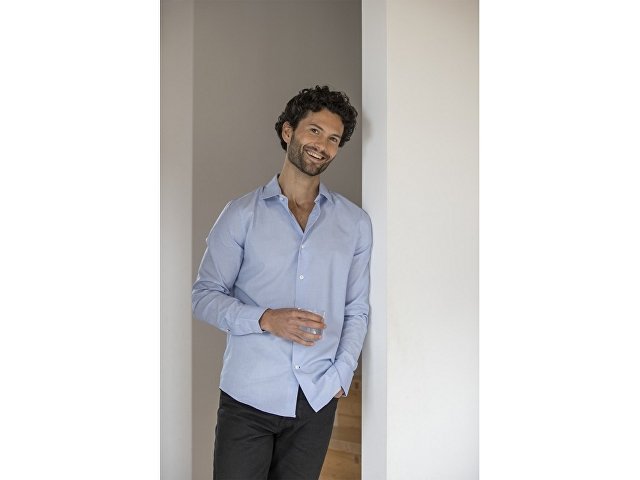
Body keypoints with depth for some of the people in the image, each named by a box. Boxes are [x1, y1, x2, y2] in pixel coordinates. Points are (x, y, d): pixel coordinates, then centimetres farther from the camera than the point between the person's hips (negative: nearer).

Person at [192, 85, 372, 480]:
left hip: (317, 401, 2)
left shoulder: (355, 223, 6)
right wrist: (265, 319, -16)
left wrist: (339, 377, -2)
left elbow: (357, 310, 9)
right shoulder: (242, 214, 0)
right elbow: (205, 296, -1)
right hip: (249, 397, -2)